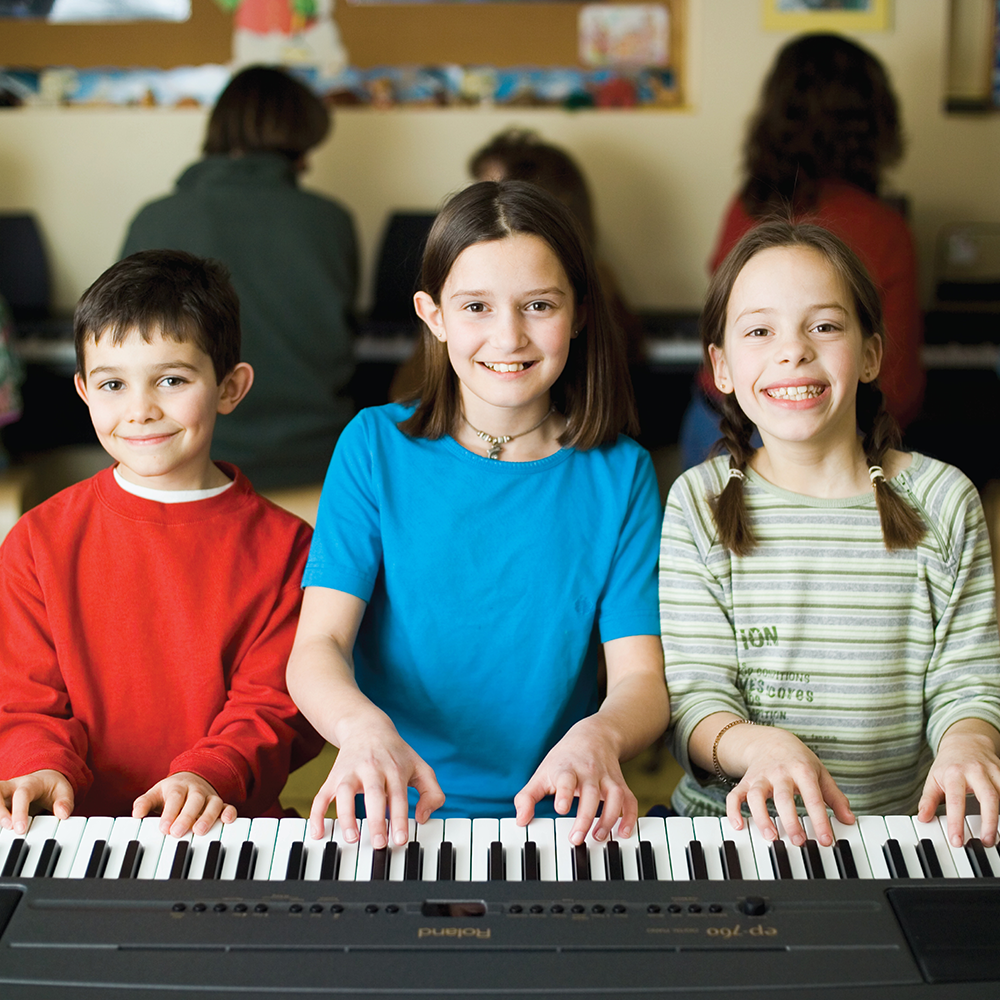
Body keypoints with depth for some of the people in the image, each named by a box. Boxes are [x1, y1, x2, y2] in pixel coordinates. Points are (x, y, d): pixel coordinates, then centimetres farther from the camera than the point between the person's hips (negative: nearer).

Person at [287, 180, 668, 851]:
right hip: (392, 818, -1)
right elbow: (317, 646, -6)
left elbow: (642, 678, -3)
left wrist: (597, 738, -27)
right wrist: (362, 726, -29)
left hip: (554, 821, 1)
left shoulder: (619, 473, 3)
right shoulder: (375, 447, 2)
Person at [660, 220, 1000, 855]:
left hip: (901, 828, 1)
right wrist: (761, 745, -25)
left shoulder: (945, 501, 5)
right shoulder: (700, 505, 2)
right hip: (736, 825, -1)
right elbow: (695, 699, -4)